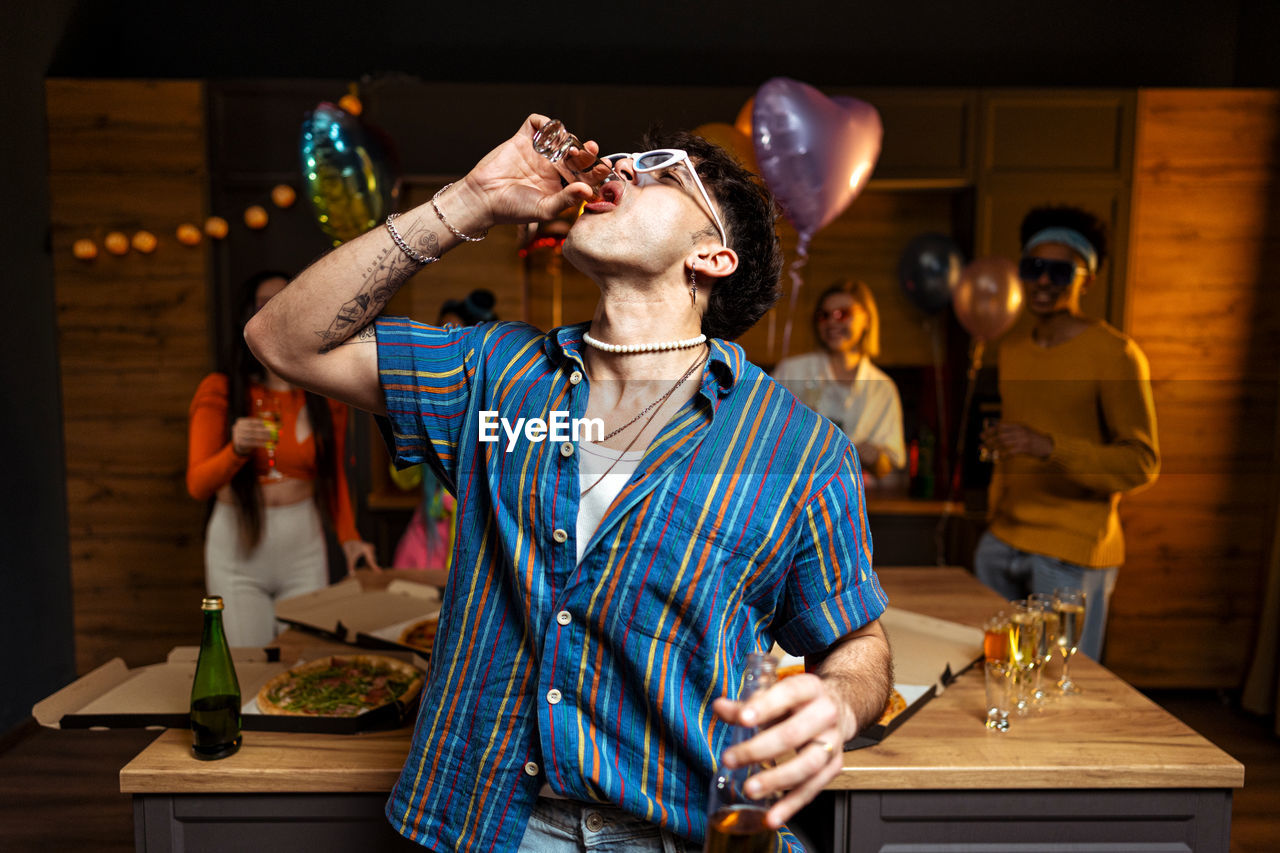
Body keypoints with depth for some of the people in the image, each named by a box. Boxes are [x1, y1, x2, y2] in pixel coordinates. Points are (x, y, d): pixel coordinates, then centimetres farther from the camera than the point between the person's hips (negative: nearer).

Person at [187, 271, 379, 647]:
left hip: (303, 545, 2)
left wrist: (348, 537, 2)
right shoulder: (220, 391, -4)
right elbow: (197, 486, -9)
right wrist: (236, 449, -29)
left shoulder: (323, 393, 4)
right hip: (237, 546, -2)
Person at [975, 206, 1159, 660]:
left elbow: (1142, 463, -13)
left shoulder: (1114, 353, -8)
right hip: (1002, 542, 6)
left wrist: (1048, 448, -25)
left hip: (1071, 554, -6)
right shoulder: (1011, 352, 15)